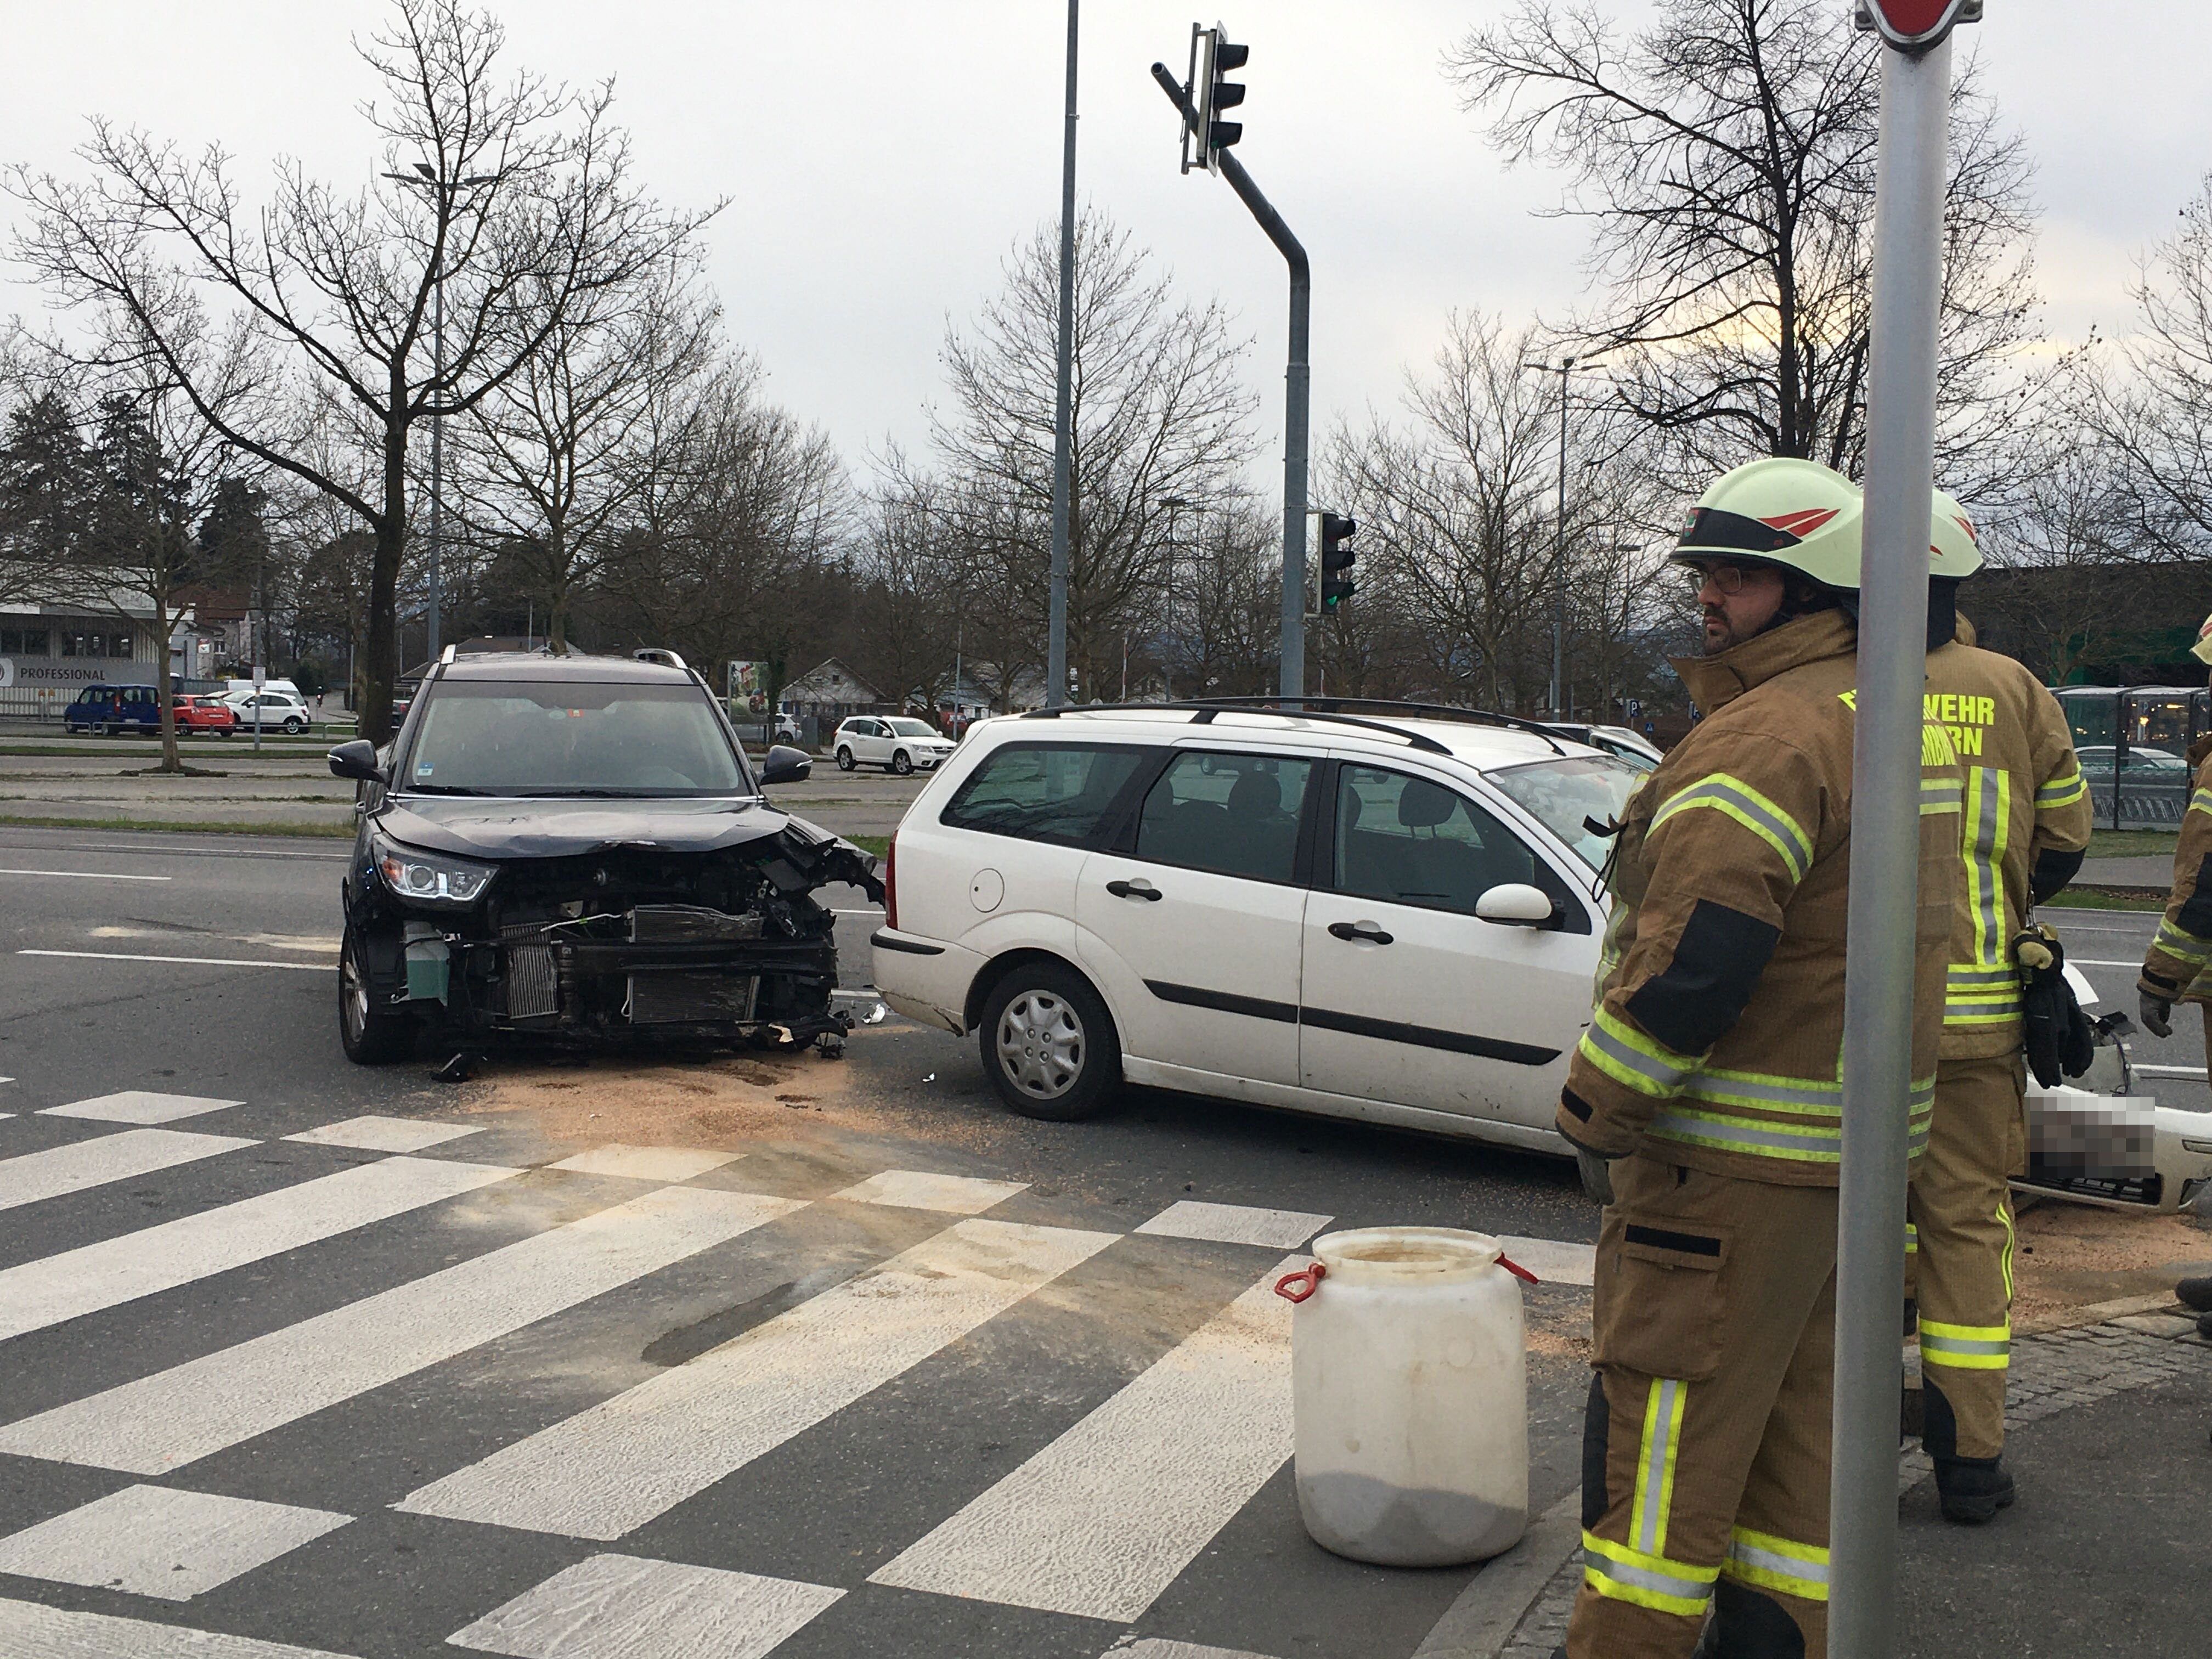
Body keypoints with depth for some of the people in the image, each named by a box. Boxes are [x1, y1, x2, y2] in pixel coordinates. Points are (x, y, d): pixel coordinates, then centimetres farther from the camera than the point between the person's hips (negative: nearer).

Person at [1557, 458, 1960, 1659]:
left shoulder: (1770, 734, -20)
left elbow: (1689, 961, -26)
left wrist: (1594, 1111, -14)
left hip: (1732, 1156, -10)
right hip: (1849, 1144, 10)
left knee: (1659, 1429, 0)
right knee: (1787, 1420, 17)